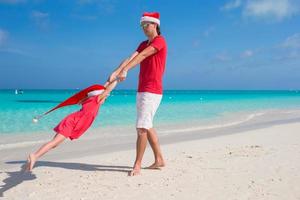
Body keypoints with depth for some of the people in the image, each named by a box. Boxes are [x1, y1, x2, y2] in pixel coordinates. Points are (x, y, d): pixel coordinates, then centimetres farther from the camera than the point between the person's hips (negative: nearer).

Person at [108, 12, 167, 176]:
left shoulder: (160, 41, -7)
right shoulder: (143, 44, 18)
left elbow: (141, 56, -20)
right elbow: (130, 58, 3)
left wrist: (125, 70, -30)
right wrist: (116, 72, -12)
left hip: (152, 91, -10)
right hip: (142, 90, 10)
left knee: (142, 127, -12)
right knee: (147, 126, 15)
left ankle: (137, 165, -5)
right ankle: (159, 160, 25)